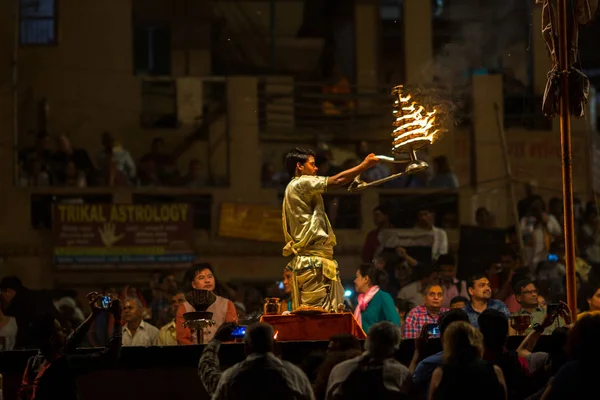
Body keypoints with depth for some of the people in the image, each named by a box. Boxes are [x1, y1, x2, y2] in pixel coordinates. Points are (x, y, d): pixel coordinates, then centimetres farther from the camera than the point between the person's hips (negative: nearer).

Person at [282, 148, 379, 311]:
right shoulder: (301, 183, -6)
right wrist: (365, 164, -5)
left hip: (302, 260, 10)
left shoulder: (292, 189, 24)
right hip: (314, 261, -10)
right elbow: (337, 180, -13)